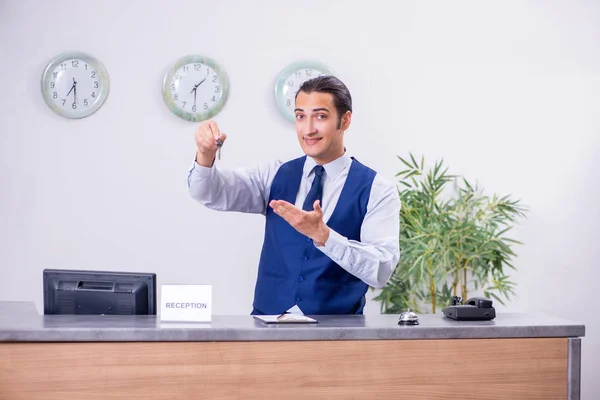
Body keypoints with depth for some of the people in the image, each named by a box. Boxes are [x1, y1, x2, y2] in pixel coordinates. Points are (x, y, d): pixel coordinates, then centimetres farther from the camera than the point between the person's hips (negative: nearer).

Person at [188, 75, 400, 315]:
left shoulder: (377, 190, -2)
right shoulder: (276, 176, 9)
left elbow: (381, 271, -12)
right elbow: (213, 194, -3)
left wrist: (321, 235, -23)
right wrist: (206, 154, -23)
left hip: (335, 328, -2)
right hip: (269, 322, 2)